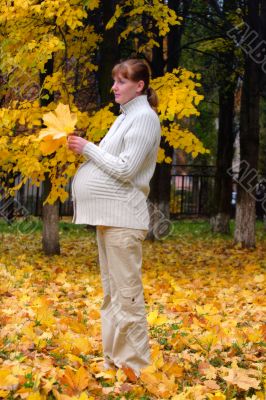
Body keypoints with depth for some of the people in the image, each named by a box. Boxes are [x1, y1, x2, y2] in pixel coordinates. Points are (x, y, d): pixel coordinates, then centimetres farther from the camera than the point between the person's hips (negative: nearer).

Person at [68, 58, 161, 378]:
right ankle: (114, 360, 20)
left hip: (122, 218, -10)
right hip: (108, 216, 10)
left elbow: (125, 169, -17)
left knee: (127, 295, -9)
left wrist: (88, 147, -9)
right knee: (111, 293, 13)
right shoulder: (125, 117, 19)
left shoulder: (144, 117, -10)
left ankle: (135, 367, -5)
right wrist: (82, 149, 6)